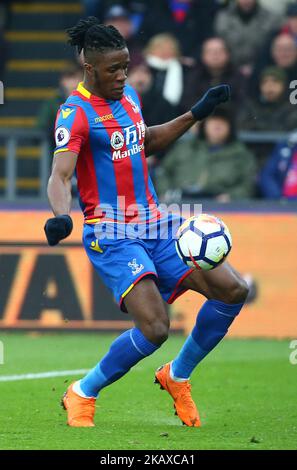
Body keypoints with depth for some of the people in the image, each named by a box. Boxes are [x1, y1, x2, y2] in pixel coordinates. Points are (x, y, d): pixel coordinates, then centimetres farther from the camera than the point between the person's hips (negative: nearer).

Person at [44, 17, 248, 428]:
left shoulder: (128, 95, 10)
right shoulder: (76, 112, -14)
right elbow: (59, 176, -25)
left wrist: (196, 114, 27)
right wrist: (61, 216, -45)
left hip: (154, 223, 8)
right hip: (111, 235, -8)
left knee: (233, 290, -3)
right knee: (155, 328, -23)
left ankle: (178, 375, 17)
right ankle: (83, 395, 0)